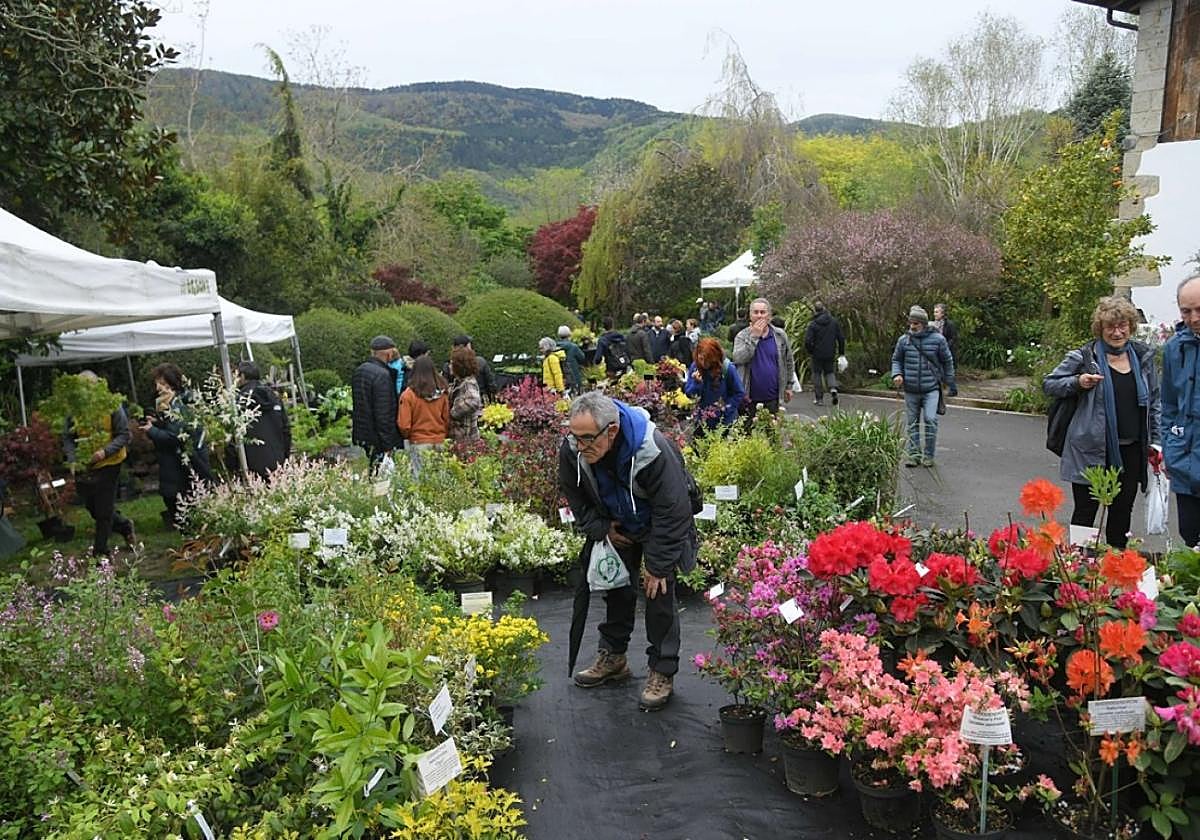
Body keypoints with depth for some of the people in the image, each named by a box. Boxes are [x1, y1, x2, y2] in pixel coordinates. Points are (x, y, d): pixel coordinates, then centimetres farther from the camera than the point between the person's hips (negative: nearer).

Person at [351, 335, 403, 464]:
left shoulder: (358, 371, 9)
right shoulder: (382, 375, -18)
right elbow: (383, 413, -21)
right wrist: (387, 446, -18)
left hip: (362, 435, 9)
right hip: (378, 439, -9)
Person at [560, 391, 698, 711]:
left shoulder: (654, 450, -40)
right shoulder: (571, 450, -25)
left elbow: (673, 513, -31)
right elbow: (574, 495, -3)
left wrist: (657, 565, -27)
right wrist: (602, 529, -9)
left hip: (657, 527, -5)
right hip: (617, 528, 5)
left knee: (659, 591, -8)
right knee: (617, 588, 12)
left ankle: (663, 672, 5)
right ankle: (613, 658, 29)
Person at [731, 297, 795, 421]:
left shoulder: (780, 335, 4)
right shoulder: (742, 336, -2)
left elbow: (789, 362, 13)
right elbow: (738, 359, -20)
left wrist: (788, 386, 12)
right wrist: (754, 337, -17)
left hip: (772, 398, 2)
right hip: (749, 399, -2)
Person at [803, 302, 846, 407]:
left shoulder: (813, 324, -11)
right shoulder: (834, 322, 2)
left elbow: (808, 341, -15)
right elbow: (841, 338, 4)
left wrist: (809, 351, 3)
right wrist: (841, 352, 13)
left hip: (817, 354, -3)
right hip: (830, 354, 3)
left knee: (817, 374, 9)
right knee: (830, 372, 18)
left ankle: (819, 398, 9)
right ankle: (833, 388, -10)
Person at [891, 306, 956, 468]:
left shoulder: (937, 339, -2)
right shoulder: (903, 340, 1)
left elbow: (947, 361, 8)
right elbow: (896, 360, 13)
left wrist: (950, 384, 12)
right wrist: (897, 374, -7)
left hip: (931, 389, -2)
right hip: (911, 390, 2)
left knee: (930, 420, -12)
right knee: (913, 423, 9)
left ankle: (928, 455, 1)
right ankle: (914, 454, 19)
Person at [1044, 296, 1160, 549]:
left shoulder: (1143, 356, 7)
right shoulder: (1084, 356, -6)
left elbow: (1154, 401, 14)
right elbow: (1048, 384, 0)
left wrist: (1155, 440, 11)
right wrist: (1078, 382, -18)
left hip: (1131, 450, 4)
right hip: (1092, 450, -4)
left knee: (1122, 513, 14)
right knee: (1085, 513, 2)